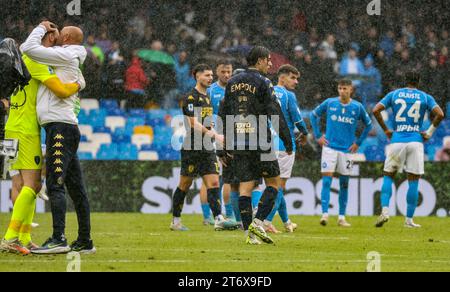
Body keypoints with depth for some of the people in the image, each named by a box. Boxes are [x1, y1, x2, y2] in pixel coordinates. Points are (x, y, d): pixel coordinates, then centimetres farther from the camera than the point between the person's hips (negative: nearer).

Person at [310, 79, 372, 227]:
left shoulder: (357, 107, 1)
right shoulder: (329, 103, 0)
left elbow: (368, 124, 15)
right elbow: (314, 115, 13)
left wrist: (358, 142, 9)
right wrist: (318, 136, 7)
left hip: (347, 150, 1)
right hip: (330, 147, -1)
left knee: (344, 184, 5)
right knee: (326, 180, -11)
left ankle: (342, 217, 12)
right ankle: (325, 214, -13)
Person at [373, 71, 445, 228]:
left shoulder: (394, 94, 9)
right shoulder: (425, 97, 6)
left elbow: (376, 110, 0)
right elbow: (440, 114, -6)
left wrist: (386, 130, 8)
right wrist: (429, 132, 3)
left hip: (397, 140, 1)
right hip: (416, 141, -1)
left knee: (389, 176, 13)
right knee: (413, 180, 5)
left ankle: (385, 211, -6)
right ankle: (409, 220, 4)